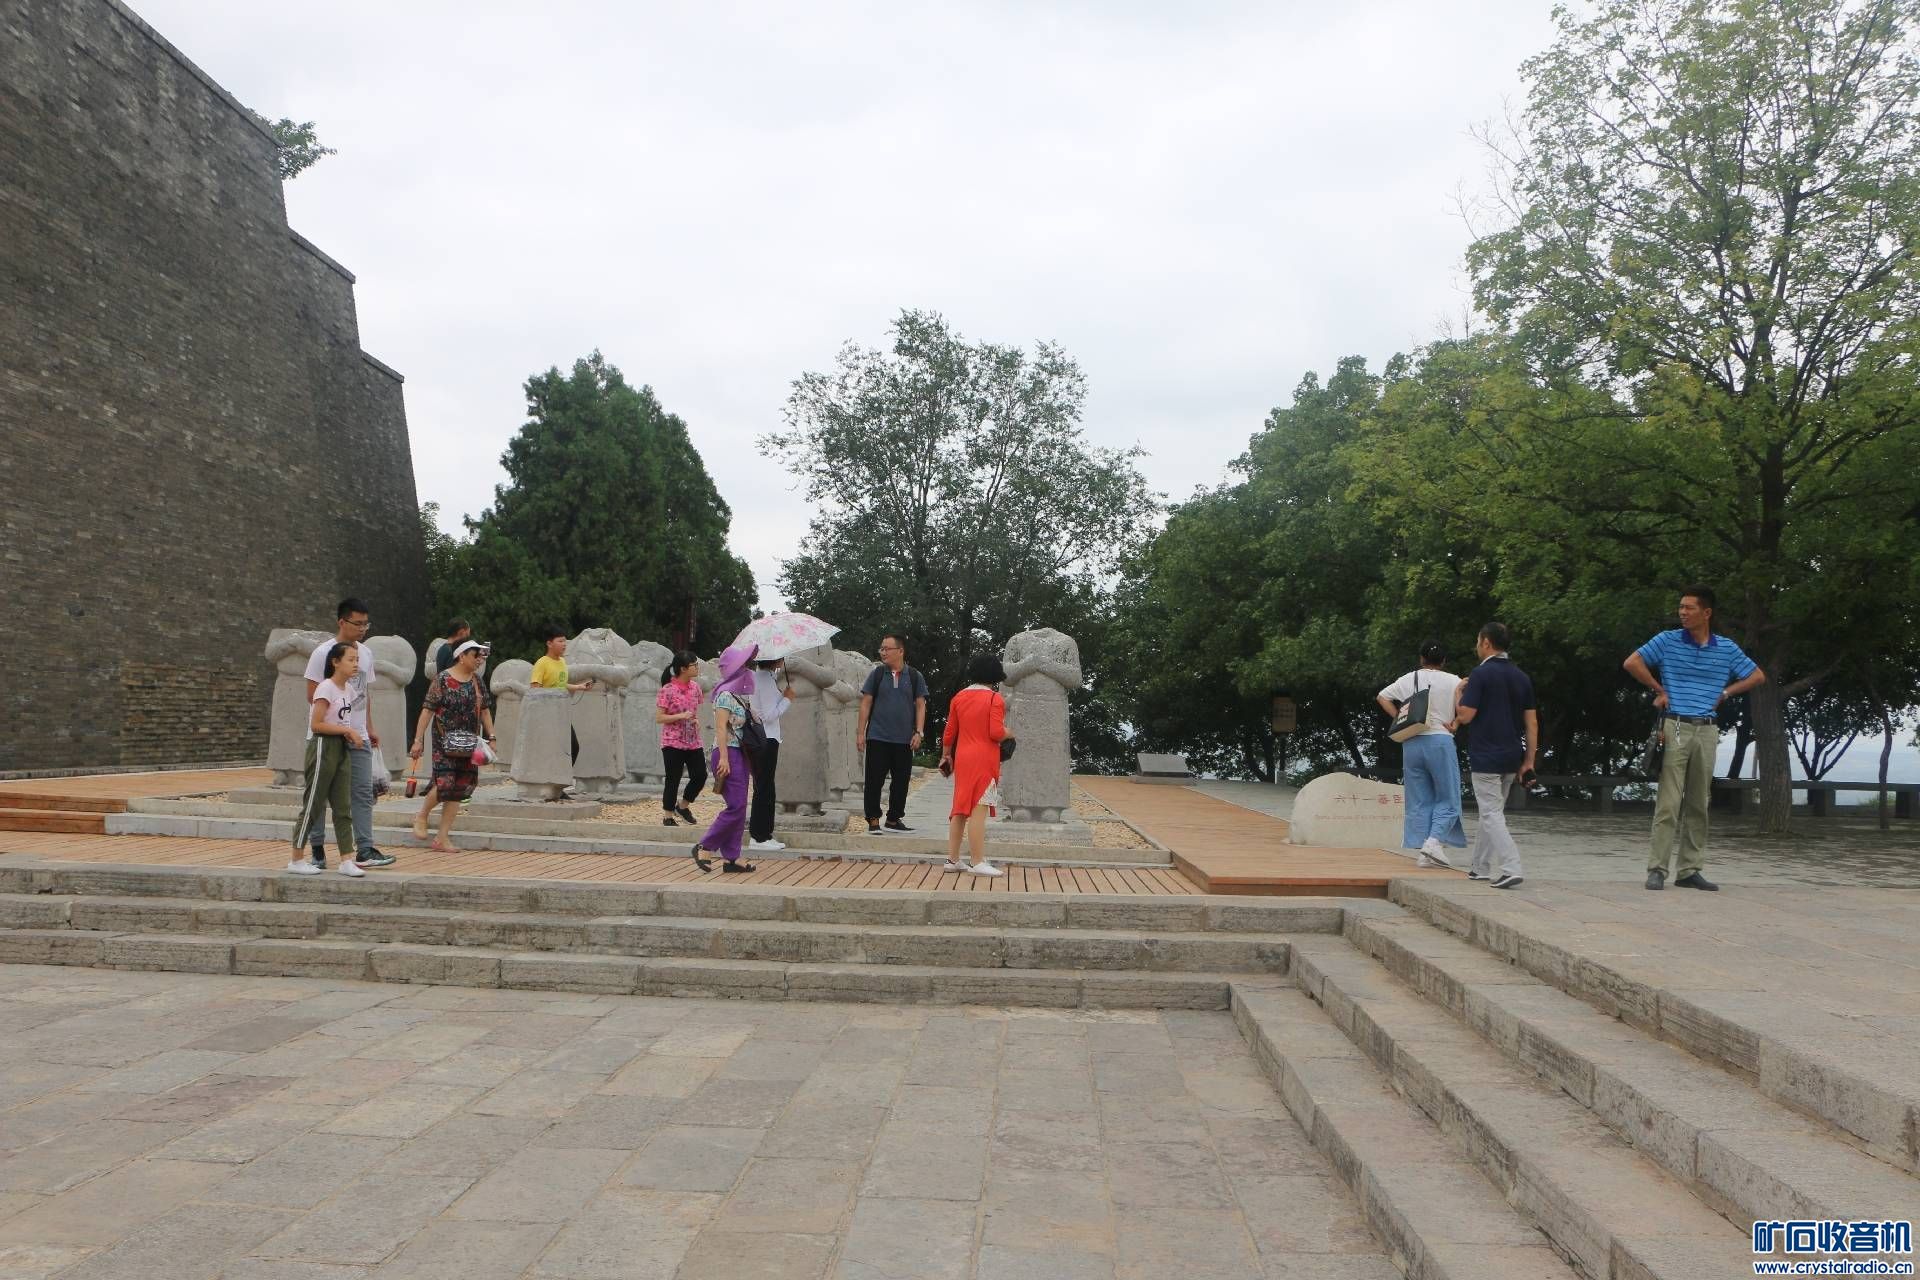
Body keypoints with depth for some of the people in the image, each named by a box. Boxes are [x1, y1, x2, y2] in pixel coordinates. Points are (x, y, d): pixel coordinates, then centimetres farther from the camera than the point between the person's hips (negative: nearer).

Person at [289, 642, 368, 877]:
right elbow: (315, 725, -18)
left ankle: (347, 860, 7)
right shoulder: (326, 688, -14)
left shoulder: (348, 689, 10)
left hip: (342, 748, 8)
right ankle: (296, 860, 10)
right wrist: (347, 729, -19)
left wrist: (351, 733, 1)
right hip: (323, 746, -8)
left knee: (343, 807, 6)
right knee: (312, 805, 0)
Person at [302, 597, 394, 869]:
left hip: (358, 735, 6)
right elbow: (313, 696, -9)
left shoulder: (366, 653, 11)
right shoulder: (323, 653, -8)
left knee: (363, 793, 2)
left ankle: (365, 850, 2)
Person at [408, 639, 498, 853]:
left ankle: (443, 837, 10)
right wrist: (418, 740, -13)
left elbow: (484, 711, 15)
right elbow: (428, 710, -9)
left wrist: (491, 738, 9)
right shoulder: (442, 679, -7)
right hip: (445, 741, -5)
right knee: (445, 783, -14)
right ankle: (422, 816, 17)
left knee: (460, 788, 3)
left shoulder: (477, 680, 10)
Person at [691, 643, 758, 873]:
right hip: (728, 753, -9)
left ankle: (731, 857, 11)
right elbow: (720, 728, -16)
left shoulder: (741, 694, 15)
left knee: (739, 807, 7)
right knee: (736, 806, -12)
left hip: (740, 753, 9)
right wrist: (724, 758, -22)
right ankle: (703, 847, -2)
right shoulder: (726, 694, -11)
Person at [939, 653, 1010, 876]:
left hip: (962, 758, 6)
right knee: (979, 810, -8)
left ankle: (953, 860, 15)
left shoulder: (958, 697, 10)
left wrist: (946, 755, 23)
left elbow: (949, 732, 12)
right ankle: (979, 863, -9)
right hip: (985, 759, -6)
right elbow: (996, 732, -16)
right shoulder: (995, 699, -7)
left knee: (960, 809, 12)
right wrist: (1010, 734, 4)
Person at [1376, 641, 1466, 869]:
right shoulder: (1452, 681, 1)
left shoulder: (1408, 679, 9)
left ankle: (1423, 854, 5)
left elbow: (1382, 697, 11)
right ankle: (1434, 841, -15)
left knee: (1419, 801, 7)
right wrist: (1455, 724, -1)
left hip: (1411, 743, 3)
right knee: (1447, 798, 5)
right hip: (1439, 741, -3)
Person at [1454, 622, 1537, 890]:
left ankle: (1510, 868, -18)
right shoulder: (1522, 677, 9)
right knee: (1490, 812, 18)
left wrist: (1460, 693, 5)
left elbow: (1465, 716, -15)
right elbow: (1532, 723, 8)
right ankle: (1482, 867, 25)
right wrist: (1529, 761, 10)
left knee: (1492, 814, -6)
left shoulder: (1481, 673, -12)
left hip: (1485, 757, -7)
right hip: (1511, 758, 7)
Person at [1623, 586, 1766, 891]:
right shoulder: (1668, 640, 0)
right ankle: (1657, 869, -5)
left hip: (1707, 731, 3)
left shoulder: (1726, 648, 7)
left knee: (1698, 805, 7)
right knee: (1668, 803, -8)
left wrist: (1725, 693, 5)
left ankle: (1689, 870, 13)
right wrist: (1659, 690, 0)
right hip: (1675, 728, -3)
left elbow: (1758, 676, 16)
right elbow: (1632, 663, 0)